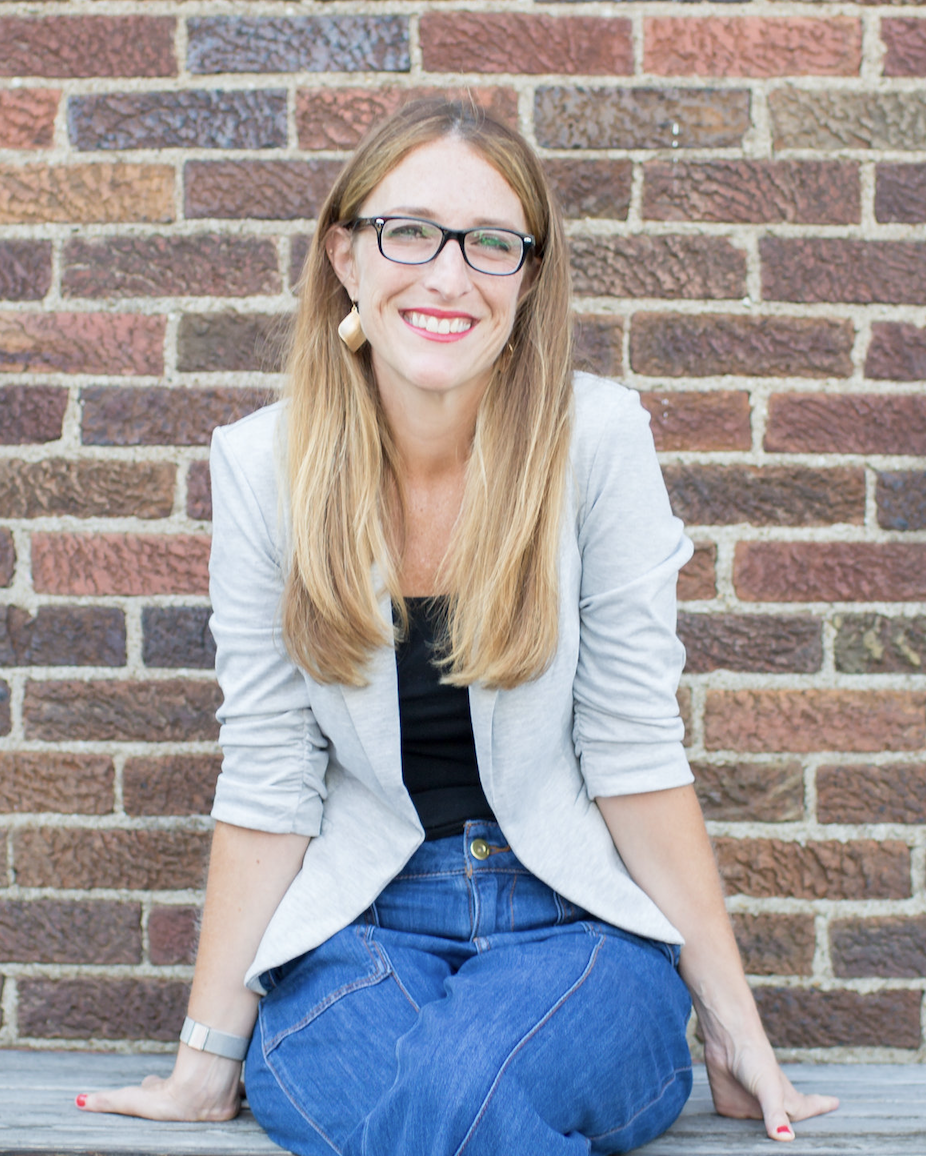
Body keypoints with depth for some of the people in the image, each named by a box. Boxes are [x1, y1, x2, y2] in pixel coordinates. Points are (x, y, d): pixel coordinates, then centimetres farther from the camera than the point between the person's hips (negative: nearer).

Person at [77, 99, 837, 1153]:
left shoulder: (596, 435, -10)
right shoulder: (263, 463, -7)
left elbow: (635, 754, -6)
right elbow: (266, 783, -3)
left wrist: (737, 1036, -4)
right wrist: (207, 1060, -1)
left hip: (576, 919, 0)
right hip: (357, 927, 0)